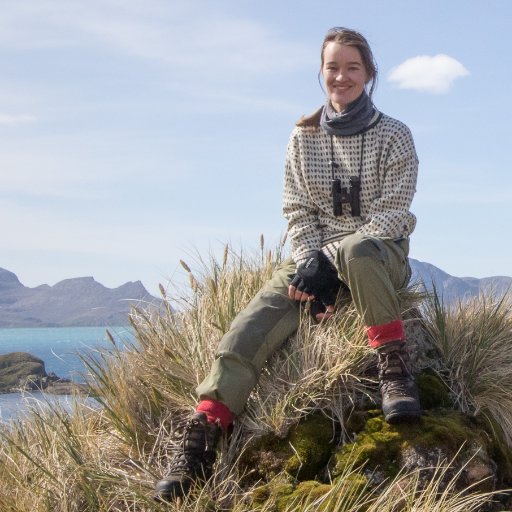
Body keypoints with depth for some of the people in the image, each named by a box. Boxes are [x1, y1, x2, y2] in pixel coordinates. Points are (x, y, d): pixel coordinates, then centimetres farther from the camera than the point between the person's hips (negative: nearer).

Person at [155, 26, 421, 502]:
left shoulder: (394, 136, -2)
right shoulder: (304, 137, 7)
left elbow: (392, 212, -10)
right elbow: (297, 210, 5)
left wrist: (334, 261, -21)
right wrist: (312, 261, -14)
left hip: (379, 254, -3)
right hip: (317, 252, 3)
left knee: (356, 252, -42)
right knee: (253, 324, -24)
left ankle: (394, 371, -31)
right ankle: (199, 442, -32)